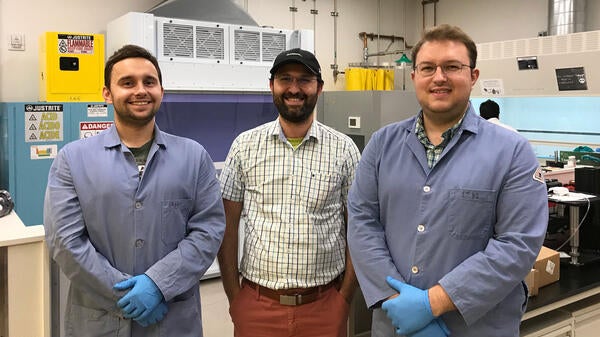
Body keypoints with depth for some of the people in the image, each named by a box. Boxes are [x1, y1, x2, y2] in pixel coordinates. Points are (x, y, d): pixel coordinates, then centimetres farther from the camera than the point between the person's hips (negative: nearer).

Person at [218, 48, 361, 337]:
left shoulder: (343, 149, -2)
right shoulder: (245, 146, -1)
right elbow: (227, 227, 2)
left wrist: (345, 297, -2)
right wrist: (234, 297, 0)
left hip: (324, 306, 0)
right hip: (256, 304, 0)